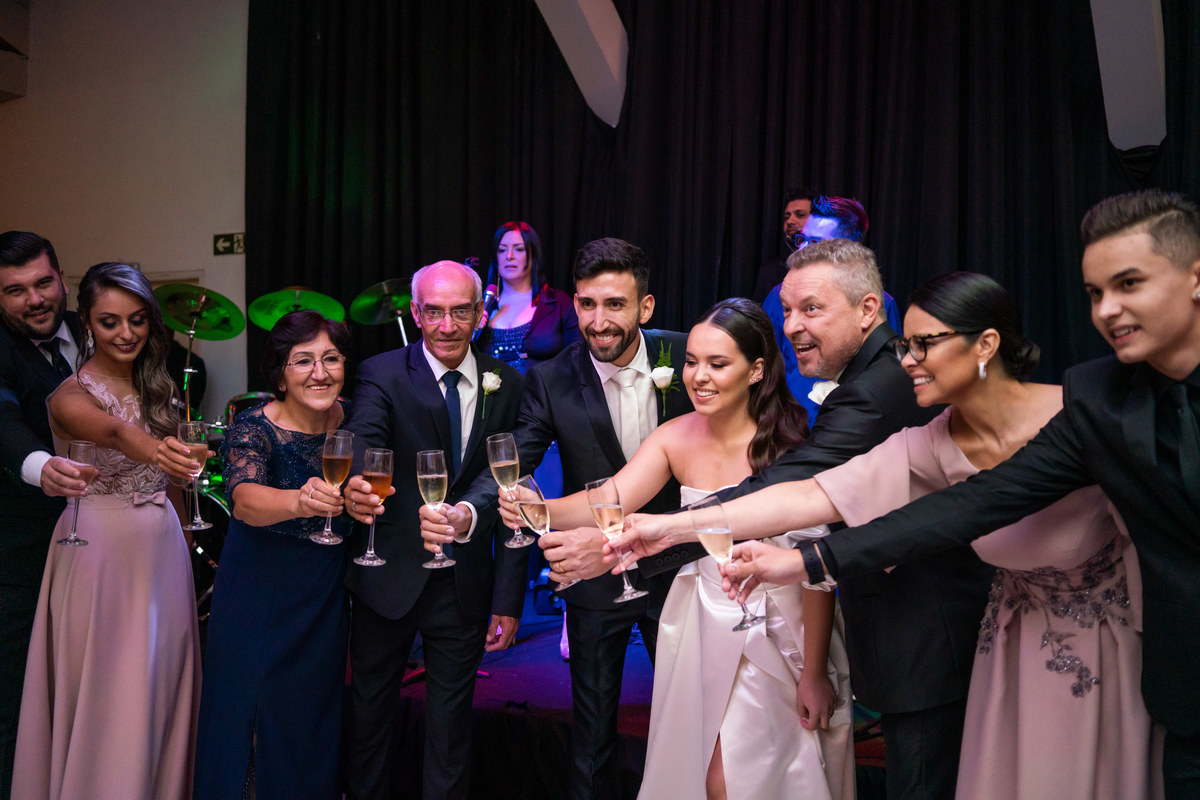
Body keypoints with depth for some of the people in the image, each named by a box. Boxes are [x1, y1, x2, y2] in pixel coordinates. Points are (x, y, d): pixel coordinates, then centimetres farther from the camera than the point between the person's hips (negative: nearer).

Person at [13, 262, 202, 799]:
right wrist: (152, 449, -57)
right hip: (102, 550, -6)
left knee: (160, 685, 15)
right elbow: (112, 431, -38)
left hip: (162, 548, 6)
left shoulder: (154, 384, 7)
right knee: (107, 692, 3)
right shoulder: (71, 395, -14)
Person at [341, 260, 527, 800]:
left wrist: (509, 598, -3)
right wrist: (356, 485, -52)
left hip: (466, 586, 1)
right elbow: (363, 440, -28)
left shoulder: (505, 386, -1)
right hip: (389, 577, -1)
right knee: (370, 713, 17)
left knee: (451, 721, 16)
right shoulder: (382, 375, -8)